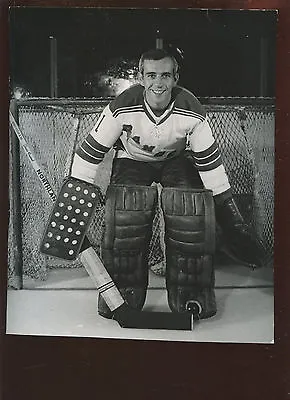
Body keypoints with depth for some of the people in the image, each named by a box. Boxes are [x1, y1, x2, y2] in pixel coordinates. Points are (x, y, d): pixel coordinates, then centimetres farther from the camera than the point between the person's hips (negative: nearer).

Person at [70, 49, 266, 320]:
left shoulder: (191, 113, -26)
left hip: (177, 159, 1)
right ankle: (121, 291, -3)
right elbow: (89, 153, -20)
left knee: (193, 211, -21)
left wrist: (234, 225, -16)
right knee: (124, 211, -24)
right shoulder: (122, 109, -28)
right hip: (132, 159, 0)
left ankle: (191, 294, -2)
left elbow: (210, 163, -18)